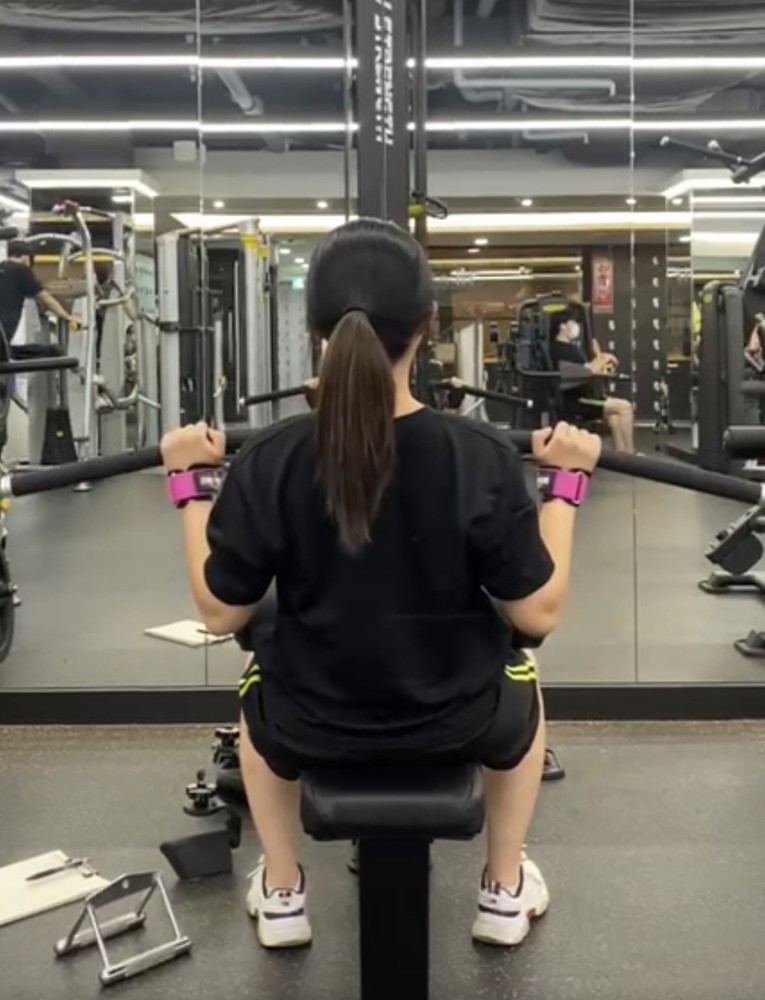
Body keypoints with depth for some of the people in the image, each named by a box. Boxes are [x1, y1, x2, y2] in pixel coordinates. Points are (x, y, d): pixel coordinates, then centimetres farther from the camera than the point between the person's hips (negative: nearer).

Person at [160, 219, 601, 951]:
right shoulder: (482, 457, -22)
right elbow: (540, 614, -14)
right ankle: (505, 893, 41)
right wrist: (566, 481, -3)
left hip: (312, 730, 1)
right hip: (458, 723, 0)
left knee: (260, 695, 37)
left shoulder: (267, 463, -20)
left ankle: (281, 896, 42)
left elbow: (220, 614, -8)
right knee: (519, 690, 36)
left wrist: (191, 483, 2)